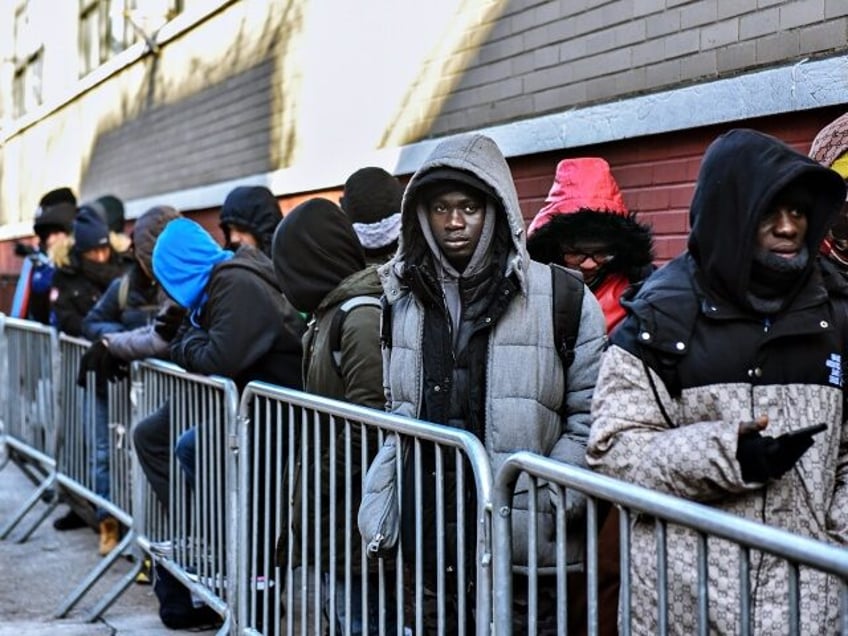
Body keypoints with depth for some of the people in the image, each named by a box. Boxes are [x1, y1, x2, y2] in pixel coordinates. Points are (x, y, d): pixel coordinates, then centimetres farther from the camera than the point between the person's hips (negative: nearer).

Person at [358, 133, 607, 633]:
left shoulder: (559, 297, -1)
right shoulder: (402, 299, 13)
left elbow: (591, 417, -2)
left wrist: (552, 504, -11)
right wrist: (378, 516, 11)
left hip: (526, 553, -3)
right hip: (423, 544, 4)